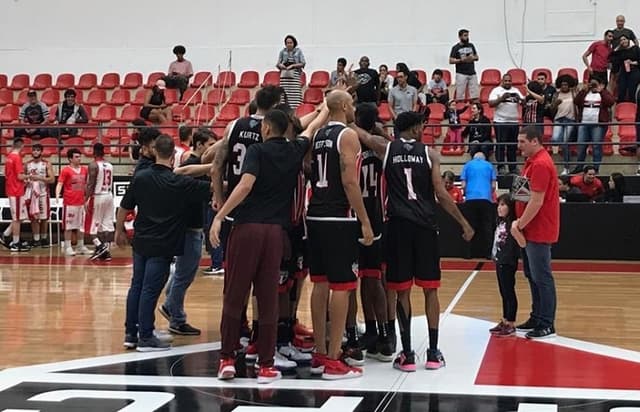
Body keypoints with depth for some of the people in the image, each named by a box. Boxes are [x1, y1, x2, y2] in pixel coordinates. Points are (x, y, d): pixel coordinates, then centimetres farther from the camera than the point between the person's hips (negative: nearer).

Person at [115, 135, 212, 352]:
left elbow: (124, 208, 5)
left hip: (141, 241, 5)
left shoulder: (140, 177, -2)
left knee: (136, 286, 14)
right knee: (150, 290, -2)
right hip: (162, 245, -5)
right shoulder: (180, 183, -13)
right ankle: (145, 337, 4)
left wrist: (119, 230, 18)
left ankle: (130, 333, 20)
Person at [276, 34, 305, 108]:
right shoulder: (282, 51, 10)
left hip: (295, 75, -2)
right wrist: (280, 65, -12)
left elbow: (303, 63, 1)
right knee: (284, 93, -6)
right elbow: (278, 64, 12)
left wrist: (292, 65, -10)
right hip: (284, 75, 2)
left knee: (295, 93, -10)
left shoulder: (298, 51, 4)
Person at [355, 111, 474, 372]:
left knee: (402, 291, 5)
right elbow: (441, 195, -2)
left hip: (398, 225, 1)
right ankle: (433, 354, 10)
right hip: (425, 226, 0)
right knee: (430, 290, 9)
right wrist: (464, 223, 6)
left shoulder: (386, 149, 5)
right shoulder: (429, 153, 2)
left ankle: (407, 355, 5)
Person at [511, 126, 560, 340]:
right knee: (532, 276, 15)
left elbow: (536, 202, -22)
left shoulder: (540, 164, -18)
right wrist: (519, 222, 9)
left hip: (539, 232, -10)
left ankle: (547, 325, 1)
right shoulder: (533, 161, 14)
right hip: (530, 230, 10)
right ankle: (536, 318, 25)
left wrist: (519, 225, -15)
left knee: (541, 278, -5)